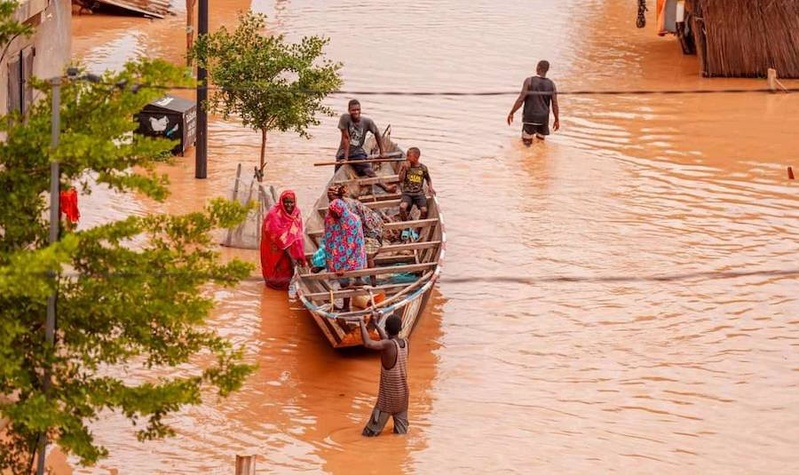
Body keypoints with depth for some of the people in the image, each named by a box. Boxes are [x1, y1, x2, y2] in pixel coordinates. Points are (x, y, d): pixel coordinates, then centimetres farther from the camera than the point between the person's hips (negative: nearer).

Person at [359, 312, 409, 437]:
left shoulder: (389, 345, -23)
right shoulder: (405, 342, -4)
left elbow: (368, 343, -38)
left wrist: (362, 324, -26)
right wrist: (375, 325, 20)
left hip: (388, 395, -6)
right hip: (403, 393, 6)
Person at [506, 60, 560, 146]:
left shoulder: (529, 81, -12)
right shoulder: (551, 84, -2)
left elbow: (521, 99, -14)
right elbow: (555, 103, -2)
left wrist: (511, 113, -5)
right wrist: (557, 120, 9)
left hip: (530, 117, -3)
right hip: (544, 118, 3)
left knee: (526, 144, 7)